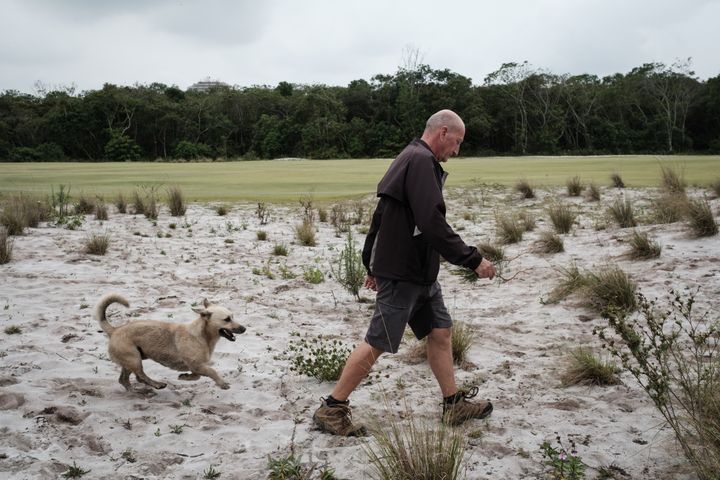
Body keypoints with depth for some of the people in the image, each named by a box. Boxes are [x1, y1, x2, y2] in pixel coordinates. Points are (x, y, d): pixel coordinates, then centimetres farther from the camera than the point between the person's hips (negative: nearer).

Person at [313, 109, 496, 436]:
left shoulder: (410, 160, 16)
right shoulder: (421, 162, -17)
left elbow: (380, 216, 20)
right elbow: (433, 224, -26)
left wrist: (372, 264, 25)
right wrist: (473, 260, -21)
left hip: (421, 274, 11)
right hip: (402, 274, -11)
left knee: (440, 331, 12)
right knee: (377, 343, -4)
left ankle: (453, 405, 21)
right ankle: (331, 409, 6)